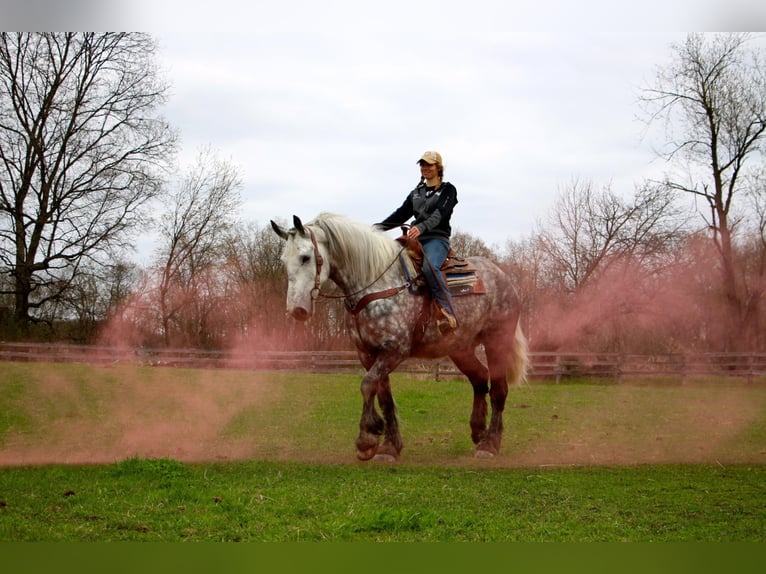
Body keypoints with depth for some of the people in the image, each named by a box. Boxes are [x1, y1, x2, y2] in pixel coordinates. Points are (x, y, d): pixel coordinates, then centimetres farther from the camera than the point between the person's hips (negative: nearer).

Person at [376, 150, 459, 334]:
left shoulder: (447, 190, 5)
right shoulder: (416, 193, 24)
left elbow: (439, 214, -12)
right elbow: (400, 215, 19)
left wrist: (421, 227, -31)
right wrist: (378, 228, 4)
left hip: (437, 238, -7)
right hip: (416, 240, 7)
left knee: (429, 266, -38)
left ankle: (447, 313, -42)